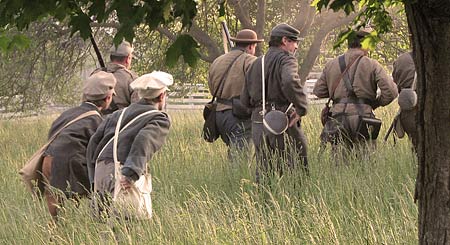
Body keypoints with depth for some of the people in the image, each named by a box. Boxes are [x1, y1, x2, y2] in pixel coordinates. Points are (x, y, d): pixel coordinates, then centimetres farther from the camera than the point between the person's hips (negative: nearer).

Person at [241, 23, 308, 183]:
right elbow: (290, 82, -31)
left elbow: (245, 100, 16)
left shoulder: (256, 64, 15)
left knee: (264, 174, 9)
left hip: (258, 125, 7)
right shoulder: (286, 60, -8)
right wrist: (301, 108, -21)